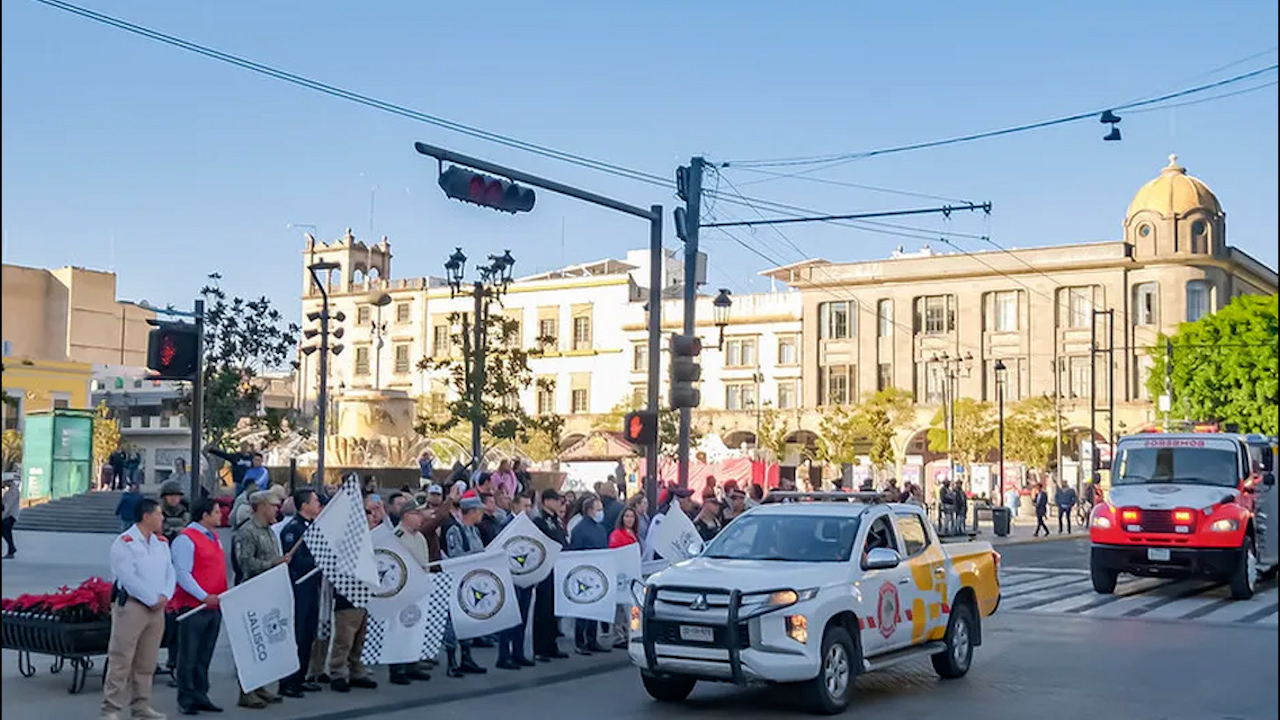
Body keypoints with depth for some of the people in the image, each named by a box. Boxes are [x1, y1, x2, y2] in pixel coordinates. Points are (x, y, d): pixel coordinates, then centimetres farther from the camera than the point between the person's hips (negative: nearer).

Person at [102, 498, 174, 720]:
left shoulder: (161, 542, 15)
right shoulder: (124, 543, -9)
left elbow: (170, 571, 11)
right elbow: (129, 577, -16)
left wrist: (165, 596, -7)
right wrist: (151, 600, -14)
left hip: (157, 608, 7)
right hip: (130, 605, -7)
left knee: (146, 662, 12)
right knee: (121, 660, -6)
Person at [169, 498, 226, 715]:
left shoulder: (213, 536, 15)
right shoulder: (186, 539, -12)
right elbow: (182, 573, -18)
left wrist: (223, 595, 14)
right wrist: (204, 596, -21)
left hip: (214, 605, 8)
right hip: (194, 606, -8)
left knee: (205, 654, 13)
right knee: (189, 655, 0)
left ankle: (201, 695, 20)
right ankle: (186, 699, 6)